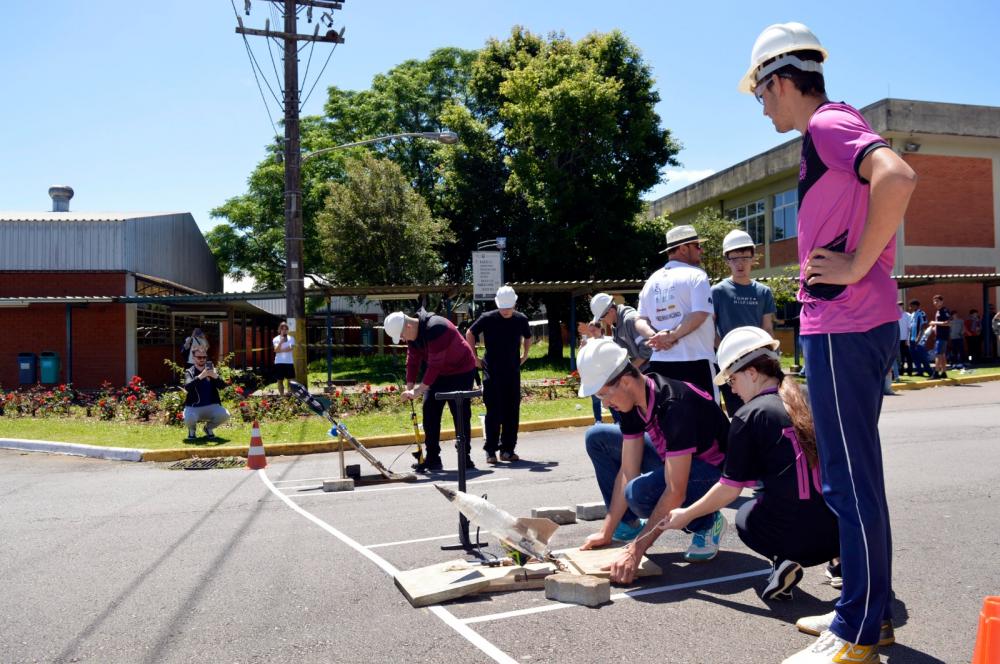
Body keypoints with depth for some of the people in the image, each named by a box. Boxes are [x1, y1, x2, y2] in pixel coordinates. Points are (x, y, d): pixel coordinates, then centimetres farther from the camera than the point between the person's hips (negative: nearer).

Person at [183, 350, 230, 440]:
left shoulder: (212, 370, 8)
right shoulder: (189, 372, 3)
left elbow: (222, 386, -6)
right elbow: (187, 387, -18)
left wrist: (216, 377, -28)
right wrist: (200, 376, -33)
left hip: (211, 406, 2)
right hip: (193, 407, -2)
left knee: (225, 415, -26)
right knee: (189, 419, -34)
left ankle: (209, 427, 8)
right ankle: (192, 430, 7)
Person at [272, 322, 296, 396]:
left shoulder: (291, 338, 6)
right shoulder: (276, 339, 6)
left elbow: (290, 348, -9)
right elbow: (276, 350, -9)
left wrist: (280, 350, -7)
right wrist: (280, 342, -22)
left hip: (289, 362, 0)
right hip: (279, 362, 0)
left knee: (290, 380, -1)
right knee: (280, 380, 2)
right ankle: (282, 395, 7)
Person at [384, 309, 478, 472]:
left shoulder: (435, 329, -31)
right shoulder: (413, 334, -2)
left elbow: (435, 365, -32)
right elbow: (412, 361, 0)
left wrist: (419, 390, -31)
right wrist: (409, 388, -10)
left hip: (461, 372, -8)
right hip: (439, 373, 9)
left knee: (461, 415, -7)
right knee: (430, 412, 1)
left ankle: (465, 459, 3)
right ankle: (432, 459, 6)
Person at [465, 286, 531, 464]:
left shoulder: (521, 319, 1)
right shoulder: (488, 319, -8)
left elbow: (527, 337, 22)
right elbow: (470, 334, 6)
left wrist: (524, 356, 14)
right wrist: (474, 357, 4)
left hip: (513, 372, 3)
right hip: (492, 373, -3)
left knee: (512, 412, 5)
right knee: (494, 412, -3)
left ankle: (508, 449, 15)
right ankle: (490, 450, 4)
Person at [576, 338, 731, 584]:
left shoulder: (675, 405, -34)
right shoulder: (633, 399, -9)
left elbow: (675, 492, -36)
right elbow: (628, 471, -6)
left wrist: (634, 552, -36)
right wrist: (607, 532, -6)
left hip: (714, 471, -8)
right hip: (675, 460, 8)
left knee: (640, 491, -35)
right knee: (597, 437, 0)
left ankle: (707, 524, -6)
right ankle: (628, 524, 7)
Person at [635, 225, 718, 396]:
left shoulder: (652, 280, 14)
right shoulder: (696, 275, -5)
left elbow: (640, 320, 9)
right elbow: (699, 315, -17)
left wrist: (655, 336, -7)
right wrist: (672, 336, -13)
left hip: (659, 362, 6)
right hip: (694, 361, -6)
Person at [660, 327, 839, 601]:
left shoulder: (749, 416, -6)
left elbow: (730, 488, -1)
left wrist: (686, 515, 13)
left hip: (795, 536, -5)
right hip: (840, 528, 5)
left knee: (746, 516, 27)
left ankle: (781, 561, 0)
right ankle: (842, 557, 12)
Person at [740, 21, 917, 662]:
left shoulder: (827, 123, -9)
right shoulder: (838, 130, 21)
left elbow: (898, 176, -28)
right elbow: (878, 200, 29)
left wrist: (855, 267, -20)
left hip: (843, 327, -11)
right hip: (863, 323, 11)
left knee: (850, 480, -4)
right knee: (855, 474, 16)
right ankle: (868, 608, 27)